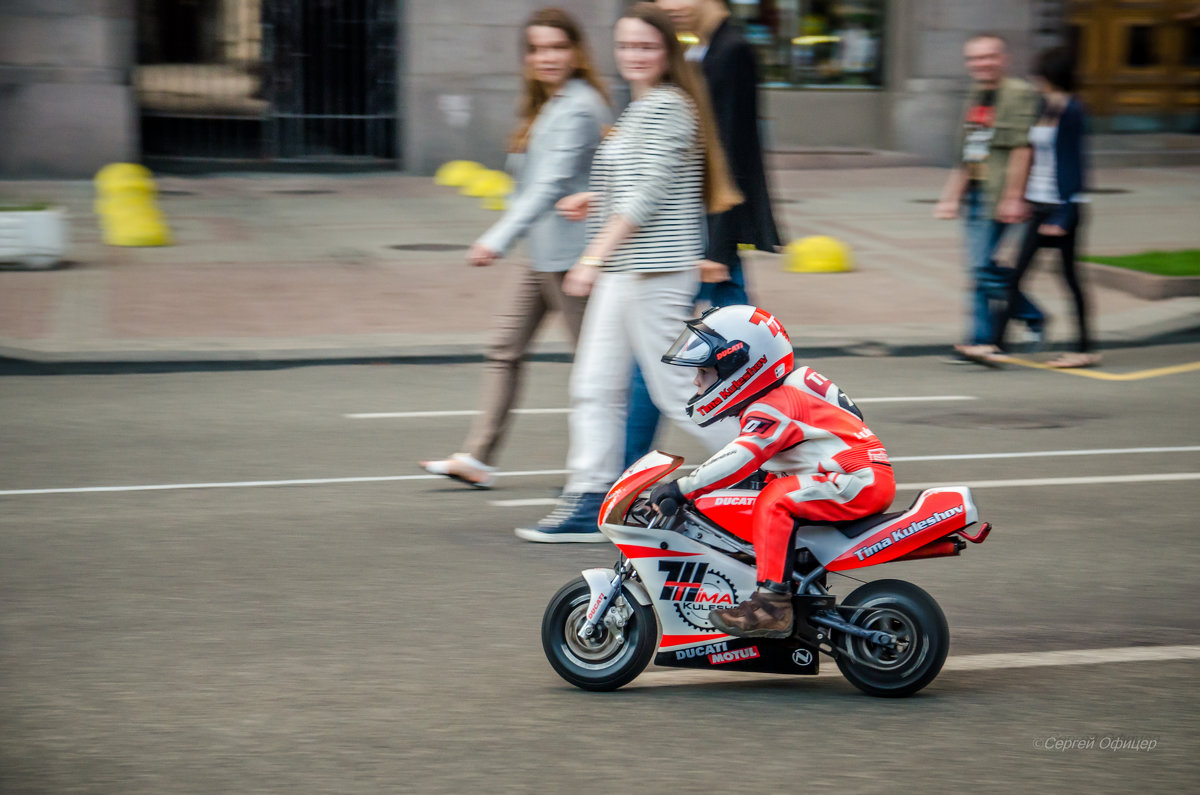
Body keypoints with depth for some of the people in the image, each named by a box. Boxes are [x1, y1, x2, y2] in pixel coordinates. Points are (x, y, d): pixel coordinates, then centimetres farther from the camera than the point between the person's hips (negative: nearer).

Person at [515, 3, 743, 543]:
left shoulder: (669, 107, -13)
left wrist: (593, 258, -21)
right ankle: (589, 505, 8)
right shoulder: (639, 109, 18)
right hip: (623, 272, 10)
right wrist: (594, 201, 14)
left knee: (677, 389, -5)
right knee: (594, 387, 6)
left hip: (655, 273, -10)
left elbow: (648, 193, -20)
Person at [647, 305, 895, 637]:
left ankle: (774, 603, -28)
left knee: (773, 501, -22)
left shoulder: (776, 407, -16)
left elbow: (742, 459, -27)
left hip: (861, 482, -11)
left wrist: (682, 488, -29)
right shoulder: (781, 395, 14)